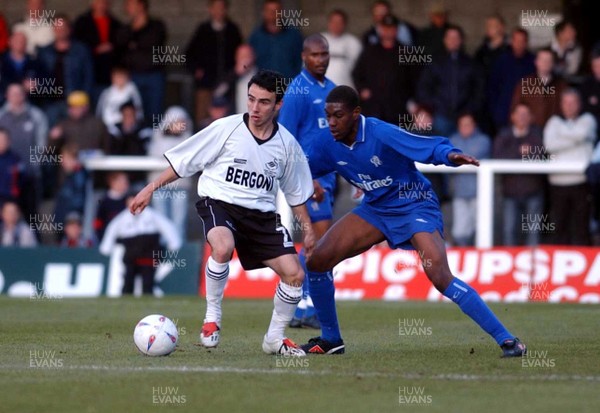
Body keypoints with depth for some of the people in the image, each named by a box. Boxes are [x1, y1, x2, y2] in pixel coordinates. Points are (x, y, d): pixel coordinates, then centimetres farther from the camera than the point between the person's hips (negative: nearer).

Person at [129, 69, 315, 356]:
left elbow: (296, 193, 17)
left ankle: (275, 338, 16)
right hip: (218, 203, -4)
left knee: (294, 274, -7)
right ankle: (212, 318, -16)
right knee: (223, 248, -37)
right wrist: (151, 189, -2)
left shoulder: (287, 144, 3)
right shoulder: (226, 129, -8)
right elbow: (181, 162, 1)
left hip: (262, 214, 4)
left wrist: (307, 228, 14)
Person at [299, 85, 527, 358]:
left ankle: (506, 340, -21)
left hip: (415, 207, -7)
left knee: (440, 276, -26)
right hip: (375, 209, 7)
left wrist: (450, 155, -50)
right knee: (317, 260, -5)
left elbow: (432, 146, -29)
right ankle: (330, 340, 13)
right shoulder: (331, 146, -8)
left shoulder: (381, 134, -26)